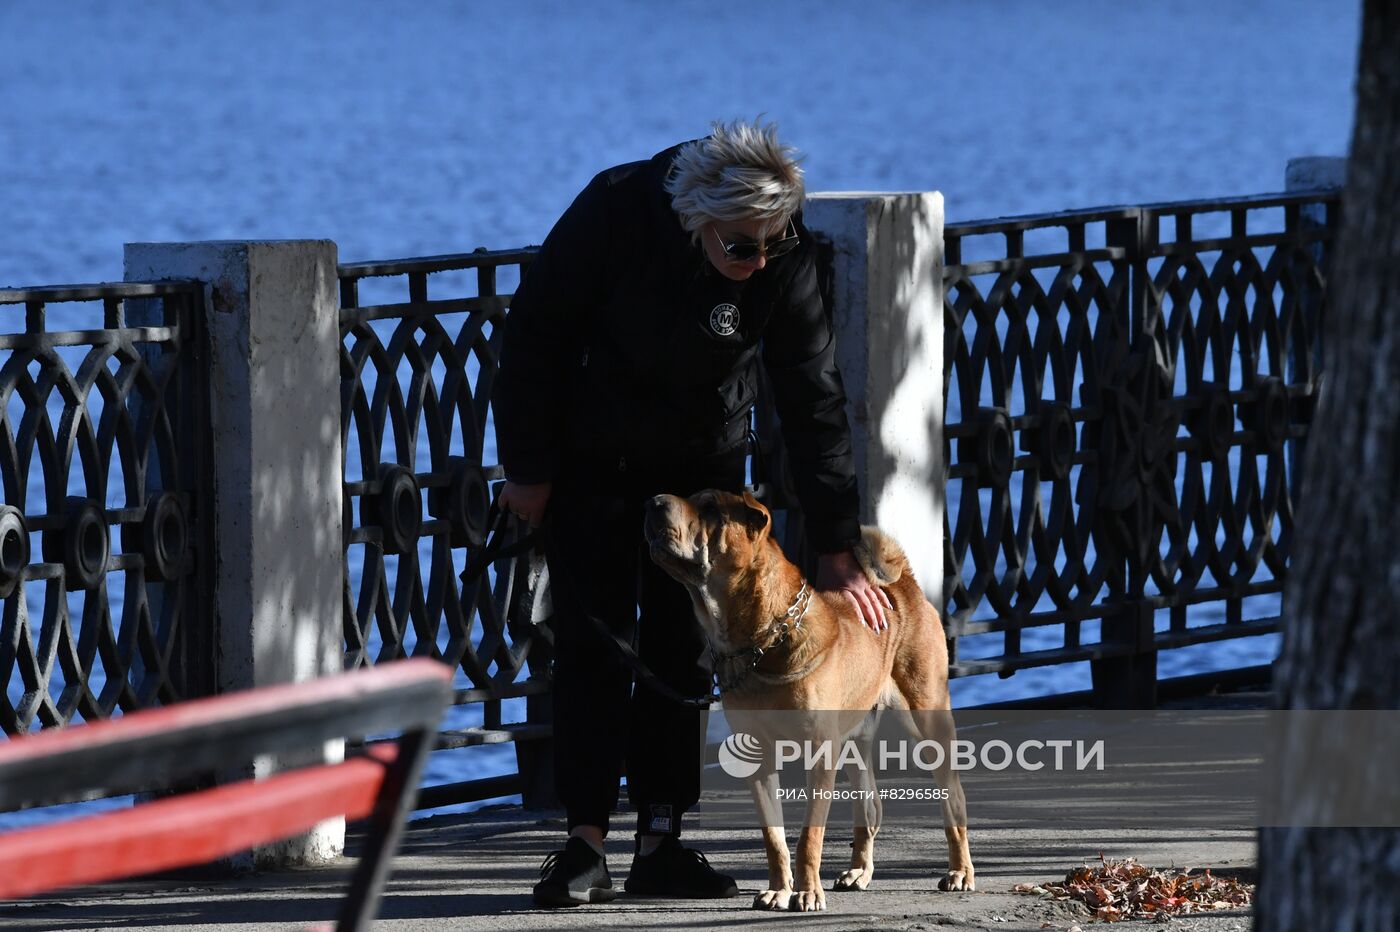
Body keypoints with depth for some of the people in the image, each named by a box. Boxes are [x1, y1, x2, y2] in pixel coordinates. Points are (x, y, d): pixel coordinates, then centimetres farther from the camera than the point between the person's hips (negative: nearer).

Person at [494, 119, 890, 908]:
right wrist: (528, 469, -13)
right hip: (593, 453, -2)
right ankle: (586, 847, -8)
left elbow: (815, 401, -18)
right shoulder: (615, 213, -28)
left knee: (686, 646, 0)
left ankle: (662, 840, 6)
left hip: (704, 458, 2)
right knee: (594, 643, -7)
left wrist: (839, 551, -20)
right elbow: (536, 332, -16)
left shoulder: (787, 260, -22)